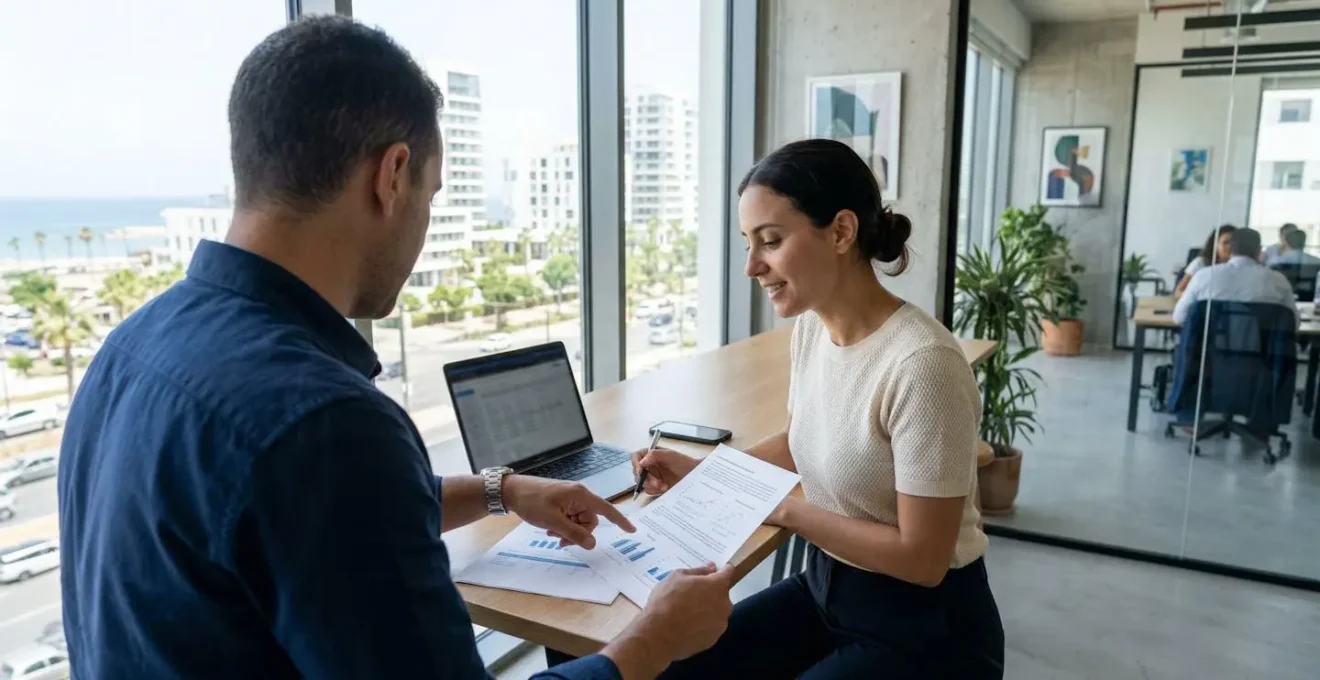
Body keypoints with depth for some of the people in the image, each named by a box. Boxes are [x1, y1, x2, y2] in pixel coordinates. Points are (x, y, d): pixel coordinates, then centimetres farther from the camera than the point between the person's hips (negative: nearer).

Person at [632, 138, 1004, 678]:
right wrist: (700, 472, 3)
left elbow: (921, 558, -22)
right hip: (825, 588, 7)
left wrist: (783, 511, -15)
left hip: (925, 629, -6)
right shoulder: (809, 328, -4)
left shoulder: (921, 364, -29)